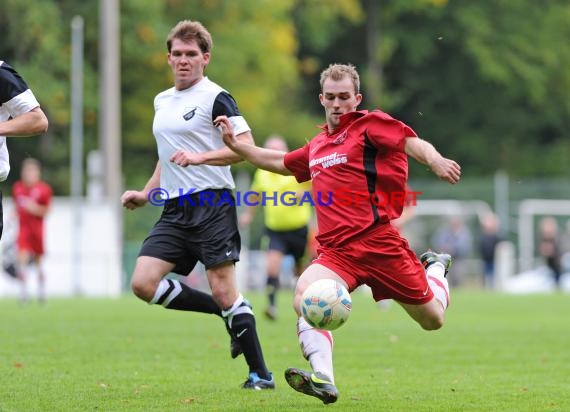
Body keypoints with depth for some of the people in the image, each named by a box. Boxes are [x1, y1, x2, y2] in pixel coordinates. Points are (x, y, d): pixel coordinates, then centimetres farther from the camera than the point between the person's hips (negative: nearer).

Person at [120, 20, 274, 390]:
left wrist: (200, 157, -26)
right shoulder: (162, 101, 19)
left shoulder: (215, 97, -6)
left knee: (223, 290, -12)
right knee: (143, 284, -7)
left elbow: (246, 147, -16)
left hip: (212, 204, -7)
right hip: (175, 209, 7)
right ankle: (229, 314, 9)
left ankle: (260, 373, -2)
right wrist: (146, 194, 22)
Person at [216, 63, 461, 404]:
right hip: (336, 252, 4)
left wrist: (436, 161, -34)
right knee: (305, 296, -28)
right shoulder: (317, 146, 20)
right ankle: (324, 380, -33)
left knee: (432, 320, 5)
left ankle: (435, 269, 39)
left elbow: (413, 144, -14)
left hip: (377, 241, -4)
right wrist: (235, 144, 30)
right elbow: (279, 163, 37)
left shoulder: (369, 125, 0)